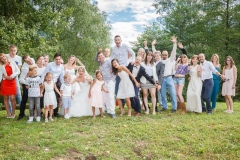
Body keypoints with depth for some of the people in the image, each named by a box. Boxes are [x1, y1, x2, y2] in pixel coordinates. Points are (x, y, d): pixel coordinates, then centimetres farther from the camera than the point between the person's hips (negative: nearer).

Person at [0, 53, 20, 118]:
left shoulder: (12, 63, 4)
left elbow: (18, 71, 0)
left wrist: (11, 76, -11)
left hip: (12, 82, -1)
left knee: (13, 98, -6)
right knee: (5, 98, 3)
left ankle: (13, 113, 4)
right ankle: (8, 114, 10)